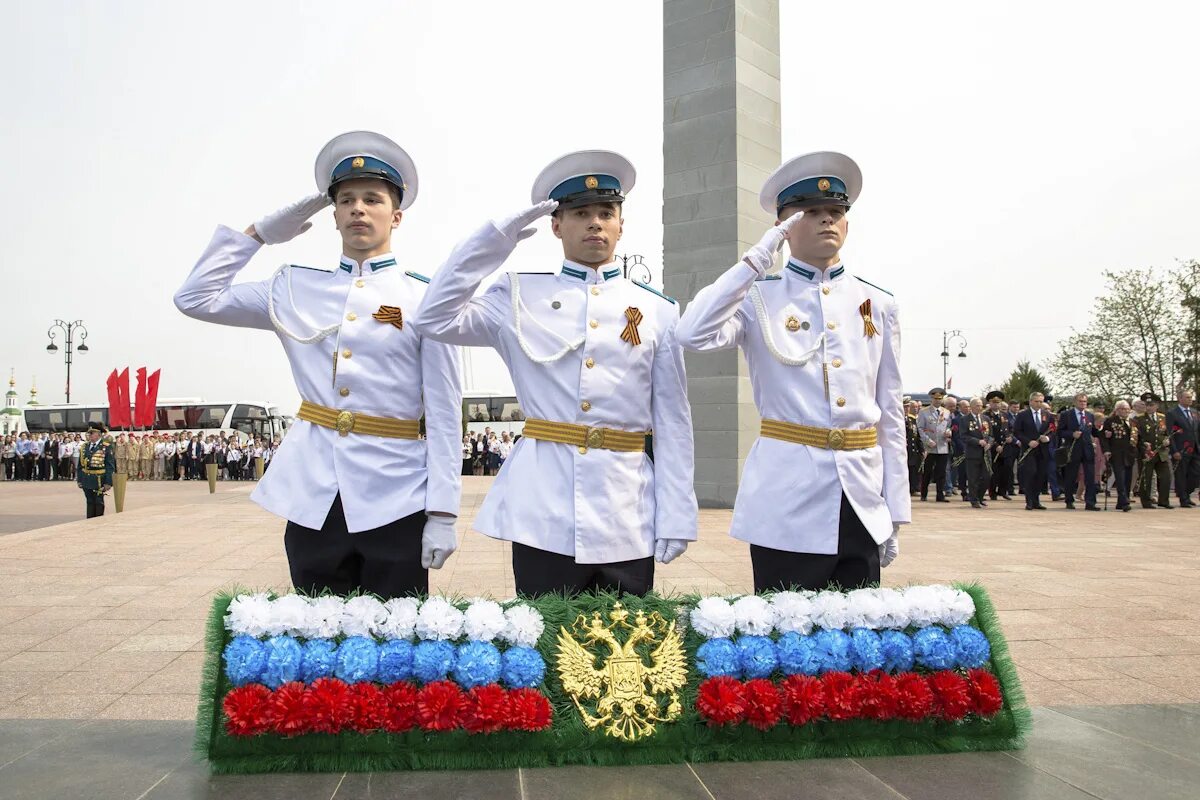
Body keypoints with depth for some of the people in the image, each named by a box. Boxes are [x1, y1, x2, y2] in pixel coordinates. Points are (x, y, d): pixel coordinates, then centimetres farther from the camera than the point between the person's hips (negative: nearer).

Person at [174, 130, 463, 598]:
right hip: (312, 499, 3)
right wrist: (258, 234, 9)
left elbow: (443, 414, -3)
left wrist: (442, 512, -8)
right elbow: (196, 298, 9)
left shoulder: (424, 298, -1)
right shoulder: (297, 288, 9)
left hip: (394, 501, -2)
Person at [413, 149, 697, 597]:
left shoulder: (658, 310, 7)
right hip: (541, 514, -1)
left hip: (627, 515, 1)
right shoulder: (520, 296, 6)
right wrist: (497, 238, -7)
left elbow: (673, 422, 5)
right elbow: (436, 319, -7)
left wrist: (675, 517, 0)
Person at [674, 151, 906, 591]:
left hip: (863, 502, 4)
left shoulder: (878, 303, 10)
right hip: (787, 504, -3)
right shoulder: (760, 297, 1)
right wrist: (760, 256, -14)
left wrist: (895, 511, 9)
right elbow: (694, 334, -20)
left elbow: (890, 414, 11)